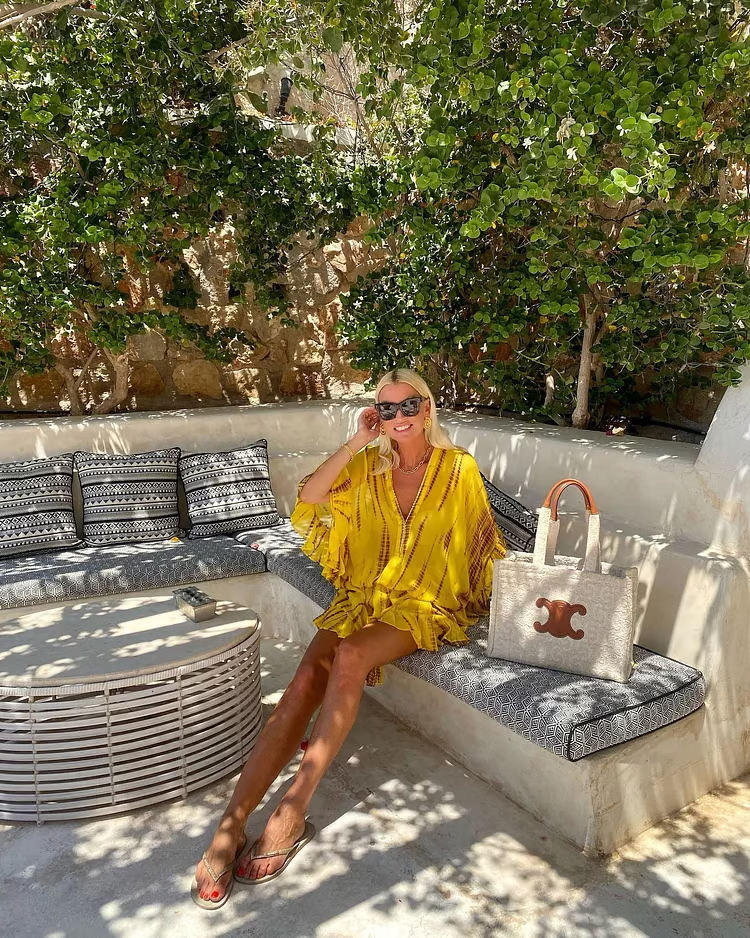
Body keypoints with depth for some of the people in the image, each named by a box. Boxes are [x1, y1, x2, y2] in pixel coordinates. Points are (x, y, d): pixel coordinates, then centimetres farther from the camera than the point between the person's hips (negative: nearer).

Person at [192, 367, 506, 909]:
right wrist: (357, 443, -9)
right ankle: (231, 826, -19)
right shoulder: (368, 467, 7)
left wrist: (494, 600, -1)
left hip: (424, 606, -3)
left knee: (350, 657, -32)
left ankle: (292, 815, -23)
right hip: (365, 597, 3)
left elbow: (483, 540, 7)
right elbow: (309, 499, -7)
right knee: (305, 682, -21)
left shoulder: (459, 468, 0)